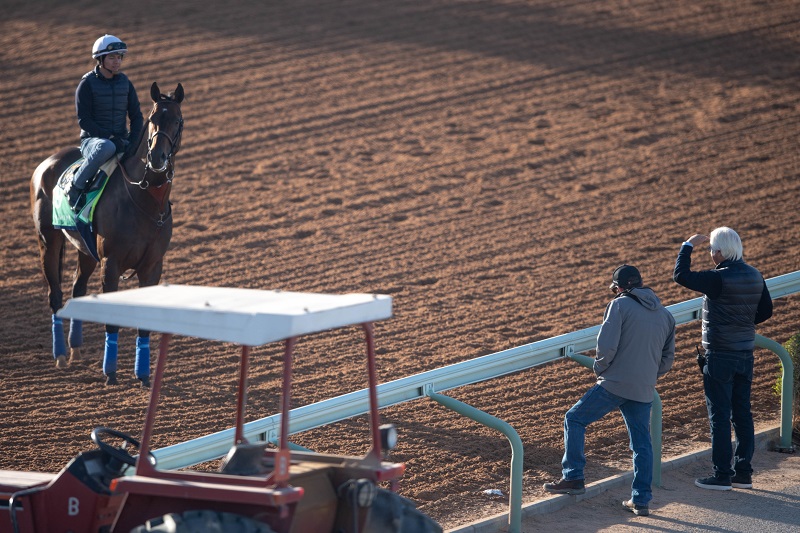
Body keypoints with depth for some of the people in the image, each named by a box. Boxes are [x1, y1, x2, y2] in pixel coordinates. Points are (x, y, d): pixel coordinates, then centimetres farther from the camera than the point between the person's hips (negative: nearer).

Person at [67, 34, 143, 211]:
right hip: (92, 139, -5)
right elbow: (84, 120, -11)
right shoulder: (87, 83, -6)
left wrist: (133, 141, -8)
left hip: (121, 140, 5)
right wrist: (109, 137, -21)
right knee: (106, 148, -42)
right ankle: (76, 187, -25)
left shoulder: (125, 82, 9)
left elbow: (136, 116, 10)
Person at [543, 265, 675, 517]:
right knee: (641, 443, 12)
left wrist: (600, 369, 3)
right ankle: (641, 500, 13)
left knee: (574, 420, 7)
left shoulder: (620, 305, -5)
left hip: (614, 384, -6)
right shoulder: (665, 315, 15)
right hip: (644, 391, 6)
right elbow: (668, 358, 18)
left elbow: (606, 346, -14)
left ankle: (573, 478, 4)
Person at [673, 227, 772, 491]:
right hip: (746, 353, 7)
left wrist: (688, 245, -7)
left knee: (719, 415, -1)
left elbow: (681, 276, -19)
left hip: (720, 356, -7)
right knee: (742, 413, 13)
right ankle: (743, 473, 17)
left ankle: (722, 475, 1)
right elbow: (766, 310, 12)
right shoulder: (755, 276, 4)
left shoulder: (719, 278, -20)